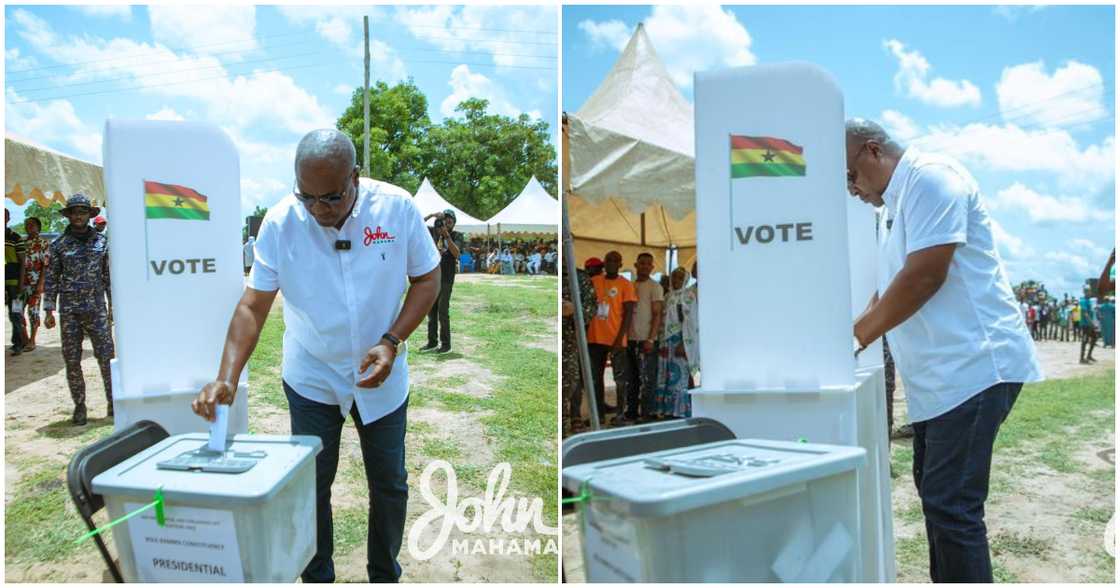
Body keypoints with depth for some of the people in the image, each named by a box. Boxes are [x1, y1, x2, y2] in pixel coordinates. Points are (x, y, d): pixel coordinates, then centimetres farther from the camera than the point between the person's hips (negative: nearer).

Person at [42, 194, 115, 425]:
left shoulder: (101, 242, 6)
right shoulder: (58, 245, 3)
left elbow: (109, 275, 9)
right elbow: (51, 279, 4)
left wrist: (113, 305, 6)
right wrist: (49, 310, -1)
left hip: (97, 309, 0)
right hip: (69, 311, 0)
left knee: (106, 356, -3)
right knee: (72, 360, 5)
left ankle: (114, 402, 6)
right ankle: (79, 406, 15)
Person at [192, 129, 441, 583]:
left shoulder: (397, 207, -16)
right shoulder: (280, 222, -15)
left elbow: (427, 279, -7)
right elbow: (253, 305, -11)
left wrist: (391, 342, -19)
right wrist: (227, 377, -23)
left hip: (381, 377, 1)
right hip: (311, 379, 0)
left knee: (389, 484, 13)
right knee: (311, 486, 10)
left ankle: (385, 574, 37)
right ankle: (317, 577, 33)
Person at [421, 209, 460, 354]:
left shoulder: (456, 235, 0)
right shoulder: (434, 232, 9)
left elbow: (456, 253, -15)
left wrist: (447, 235, -22)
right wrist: (432, 215, -10)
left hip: (446, 279, -4)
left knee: (443, 311, -8)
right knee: (431, 311, 9)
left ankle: (446, 344, -1)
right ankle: (432, 342, 18)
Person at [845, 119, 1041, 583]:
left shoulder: (930, 177, -11)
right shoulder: (898, 204, 19)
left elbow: (925, 275, -20)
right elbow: (891, 288, 22)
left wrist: (857, 336, -12)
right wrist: (854, 334, 8)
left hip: (972, 366, -10)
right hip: (937, 375, 10)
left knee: (951, 506, -11)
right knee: (936, 494, 17)